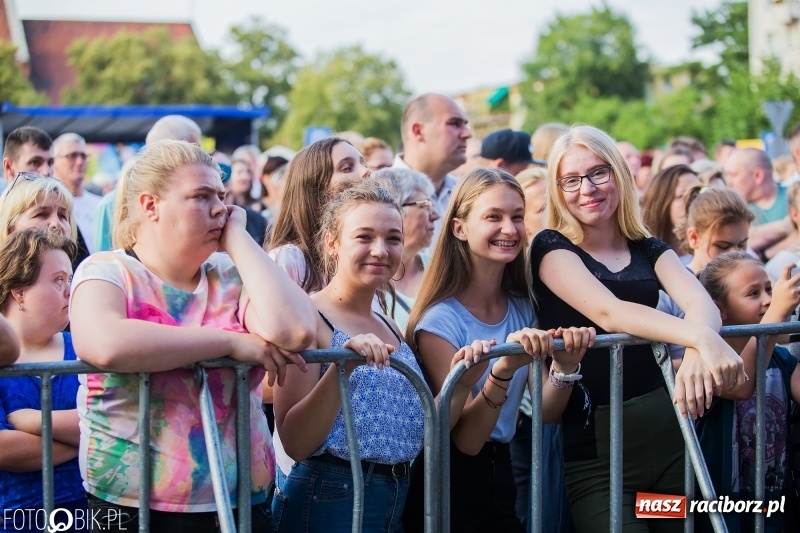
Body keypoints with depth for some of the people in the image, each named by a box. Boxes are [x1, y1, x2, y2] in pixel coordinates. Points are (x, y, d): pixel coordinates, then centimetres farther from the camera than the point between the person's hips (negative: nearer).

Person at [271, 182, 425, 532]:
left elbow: (424, 430, 11)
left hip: (396, 504, 7)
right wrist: (341, 367, -28)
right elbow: (295, 444, -16)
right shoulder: (309, 319, -10)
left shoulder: (391, 330, 10)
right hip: (327, 503, -7)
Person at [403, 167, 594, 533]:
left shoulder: (524, 309, 3)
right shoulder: (441, 319, -15)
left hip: (502, 473, 6)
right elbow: (466, 439, -20)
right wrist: (502, 370, -35)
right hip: (449, 485, -6)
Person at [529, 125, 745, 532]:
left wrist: (697, 348, -33)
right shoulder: (551, 248, -2)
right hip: (595, 443, -4)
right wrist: (701, 338, -35)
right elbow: (608, 312, -19)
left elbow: (700, 302, -9)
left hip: (669, 427, 4)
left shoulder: (648, 250, 11)